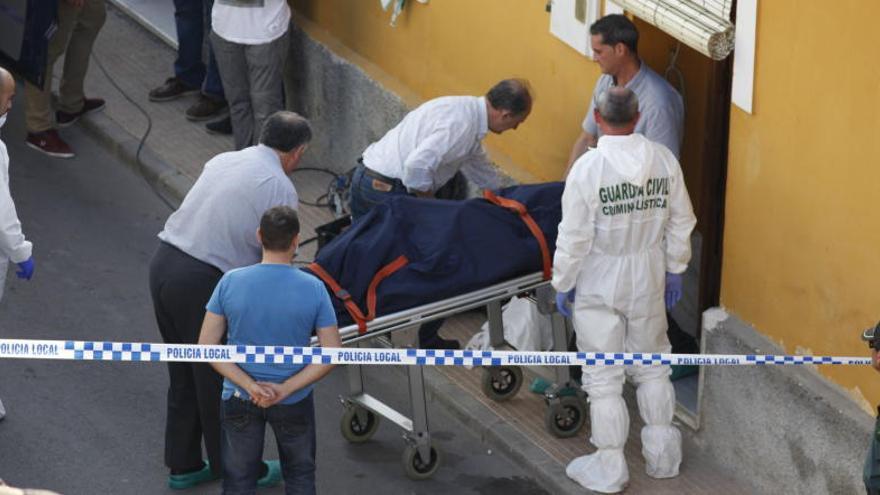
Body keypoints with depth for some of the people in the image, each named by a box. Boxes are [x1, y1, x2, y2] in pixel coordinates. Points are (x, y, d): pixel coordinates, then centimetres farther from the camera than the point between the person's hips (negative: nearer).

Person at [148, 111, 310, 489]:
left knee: (184, 374, 22)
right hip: (200, 284, -7)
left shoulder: (223, 160, 12)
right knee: (222, 383, 10)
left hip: (163, 262, 7)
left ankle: (184, 465, 34)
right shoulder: (280, 188, -8)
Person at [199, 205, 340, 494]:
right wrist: (285, 389, -16)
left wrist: (250, 385, -15)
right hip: (294, 402, -1)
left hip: (239, 399, 1)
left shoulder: (230, 282, -13)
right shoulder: (314, 289, -15)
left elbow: (206, 346, -12)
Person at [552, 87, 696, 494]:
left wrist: (562, 284, -3)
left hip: (599, 285, -4)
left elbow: (574, 236, -16)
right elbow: (681, 223, 1)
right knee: (653, 365, 21)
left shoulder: (588, 168, -21)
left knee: (604, 377, 7)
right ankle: (662, 456, 30)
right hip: (648, 279, 4)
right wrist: (675, 270, 15)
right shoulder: (664, 160, -9)